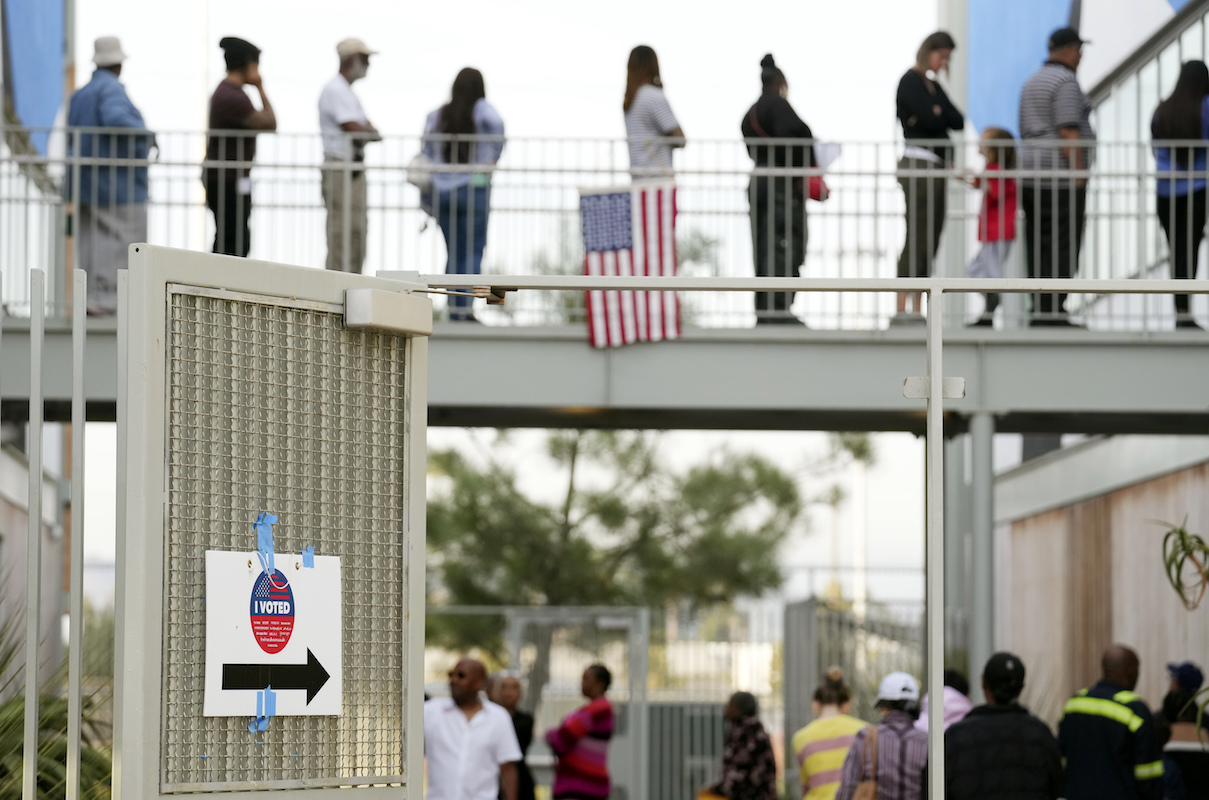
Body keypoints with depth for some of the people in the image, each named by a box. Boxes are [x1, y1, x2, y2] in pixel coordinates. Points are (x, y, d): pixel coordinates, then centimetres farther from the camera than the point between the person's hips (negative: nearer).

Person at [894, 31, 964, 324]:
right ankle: (902, 309, -14)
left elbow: (958, 121, 10)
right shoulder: (911, 81, -5)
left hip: (936, 168, 9)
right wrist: (939, 115, 1)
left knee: (930, 242, 5)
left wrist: (937, 113, -4)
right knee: (917, 239, -13)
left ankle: (916, 308, 6)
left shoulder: (933, 86, 21)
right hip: (918, 165, -9)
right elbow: (929, 120, -17)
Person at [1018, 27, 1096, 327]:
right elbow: (1068, 131, -18)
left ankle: (1040, 309, 5)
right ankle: (1052, 310, -14)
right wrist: (1079, 175, -17)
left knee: (1038, 244, 7)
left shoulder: (1032, 82, 19)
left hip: (1031, 175, 9)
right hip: (1061, 176, -9)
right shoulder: (1066, 82, -10)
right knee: (1063, 245, -9)